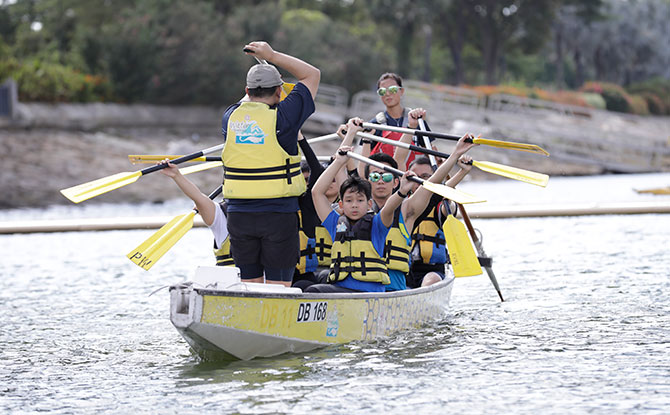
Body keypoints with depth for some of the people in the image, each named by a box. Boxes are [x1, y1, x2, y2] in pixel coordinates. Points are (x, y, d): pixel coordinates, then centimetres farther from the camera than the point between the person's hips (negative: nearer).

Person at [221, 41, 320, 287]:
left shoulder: (230, 117, 3)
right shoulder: (283, 116, -9)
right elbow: (312, 74, 4)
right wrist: (272, 56, 6)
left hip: (239, 215, 4)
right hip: (279, 214, -4)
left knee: (249, 283, 12)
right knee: (278, 288, 0)